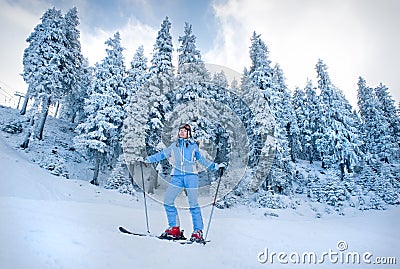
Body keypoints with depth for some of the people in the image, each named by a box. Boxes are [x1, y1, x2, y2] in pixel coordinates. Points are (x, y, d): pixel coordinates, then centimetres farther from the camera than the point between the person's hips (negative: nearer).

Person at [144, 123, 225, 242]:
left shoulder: (193, 145, 12)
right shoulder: (174, 146, 18)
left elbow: (202, 160, 17)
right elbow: (162, 154, 22)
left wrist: (215, 166, 10)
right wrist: (148, 159, 18)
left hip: (191, 176, -3)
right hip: (177, 176, 3)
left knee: (193, 203, -6)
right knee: (168, 201, -5)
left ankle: (198, 231, 3)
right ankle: (174, 228, 7)